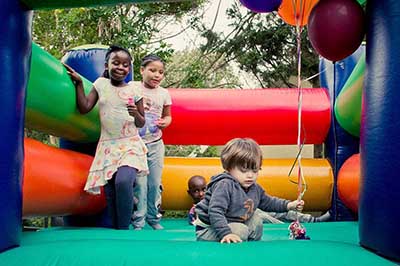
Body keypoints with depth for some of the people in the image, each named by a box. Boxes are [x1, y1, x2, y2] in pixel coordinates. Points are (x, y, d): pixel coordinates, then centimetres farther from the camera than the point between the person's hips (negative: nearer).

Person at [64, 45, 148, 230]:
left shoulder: (134, 91, 2)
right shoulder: (100, 84, 6)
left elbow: (141, 124, 7)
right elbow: (84, 108, 0)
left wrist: (136, 114, -14)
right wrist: (79, 83, -3)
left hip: (130, 144, -2)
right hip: (107, 145, 2)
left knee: (123, 180, -25)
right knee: (110, 191, 2)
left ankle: (124, 228, -13)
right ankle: (114, 229, 16)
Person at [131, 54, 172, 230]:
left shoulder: (164, 93, 6)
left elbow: (167, 116, 17)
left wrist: (165, 122, -5)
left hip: (156, 144, 3)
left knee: (155, 183, 7)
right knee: (139, 183, -5)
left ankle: (153, 218, 22)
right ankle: (138, 221, 7)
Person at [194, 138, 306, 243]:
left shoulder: (255, 188, 3)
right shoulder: (224, 186, -27)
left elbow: (268, 202, 20)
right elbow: (215, 212, -34)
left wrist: (288, 205, 8)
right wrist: (225, 233, -44)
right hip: (210, 228, -9)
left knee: (256, 220, 12)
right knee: (241, 231, -28)